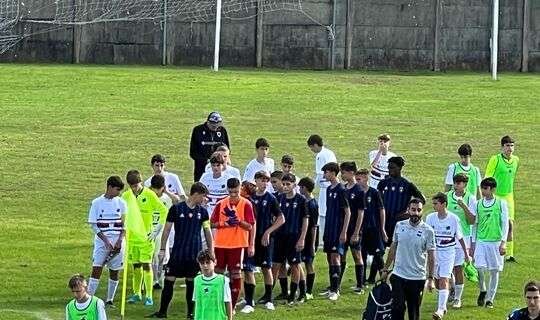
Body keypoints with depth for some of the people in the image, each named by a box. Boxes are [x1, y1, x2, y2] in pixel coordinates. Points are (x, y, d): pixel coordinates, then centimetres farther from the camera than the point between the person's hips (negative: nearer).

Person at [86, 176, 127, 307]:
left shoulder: (121, 203, 5)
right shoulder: (97, 203, -2)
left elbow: (124, 224, 6)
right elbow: (94, 225, -3)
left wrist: (120, 240, -8)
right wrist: (106, 240, -12)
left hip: (117, 242, 2)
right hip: (101, 241, -2)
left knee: (114, 271, 5)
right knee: (96, 269, -10)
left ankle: (110, 300, 14)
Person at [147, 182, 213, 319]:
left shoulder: (202, 211, 3)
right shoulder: (176, 209, -5)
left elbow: (207, 232, 12)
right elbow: (167, 229, 0)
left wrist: (211, 251, 9)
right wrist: (162, 249, -2)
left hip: (195, 255, 2)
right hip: (177, 253, -2)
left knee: (191, 282, 6)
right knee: (169, 281, -2)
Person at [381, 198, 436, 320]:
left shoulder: (427, 231, -5)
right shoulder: (399, 226, 3)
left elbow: (431, 255, -3)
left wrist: (431, 279, -6)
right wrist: (386, 269, 13)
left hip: (417, 278, -1)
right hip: (398, 275, 1)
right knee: (397, 308, -9)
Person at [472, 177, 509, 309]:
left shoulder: (501, 203, -2)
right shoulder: (478, 204, 6)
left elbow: (505, 223, -2)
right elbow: (475, 224, 12)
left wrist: (503, 242, -9)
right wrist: (473, 243, 10)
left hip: (496, 242, -2)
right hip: (480, 241, 2)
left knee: (494, 271, 2)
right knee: (479, 268, -13)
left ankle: (490, 299, 13)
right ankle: (482, 291, 13)